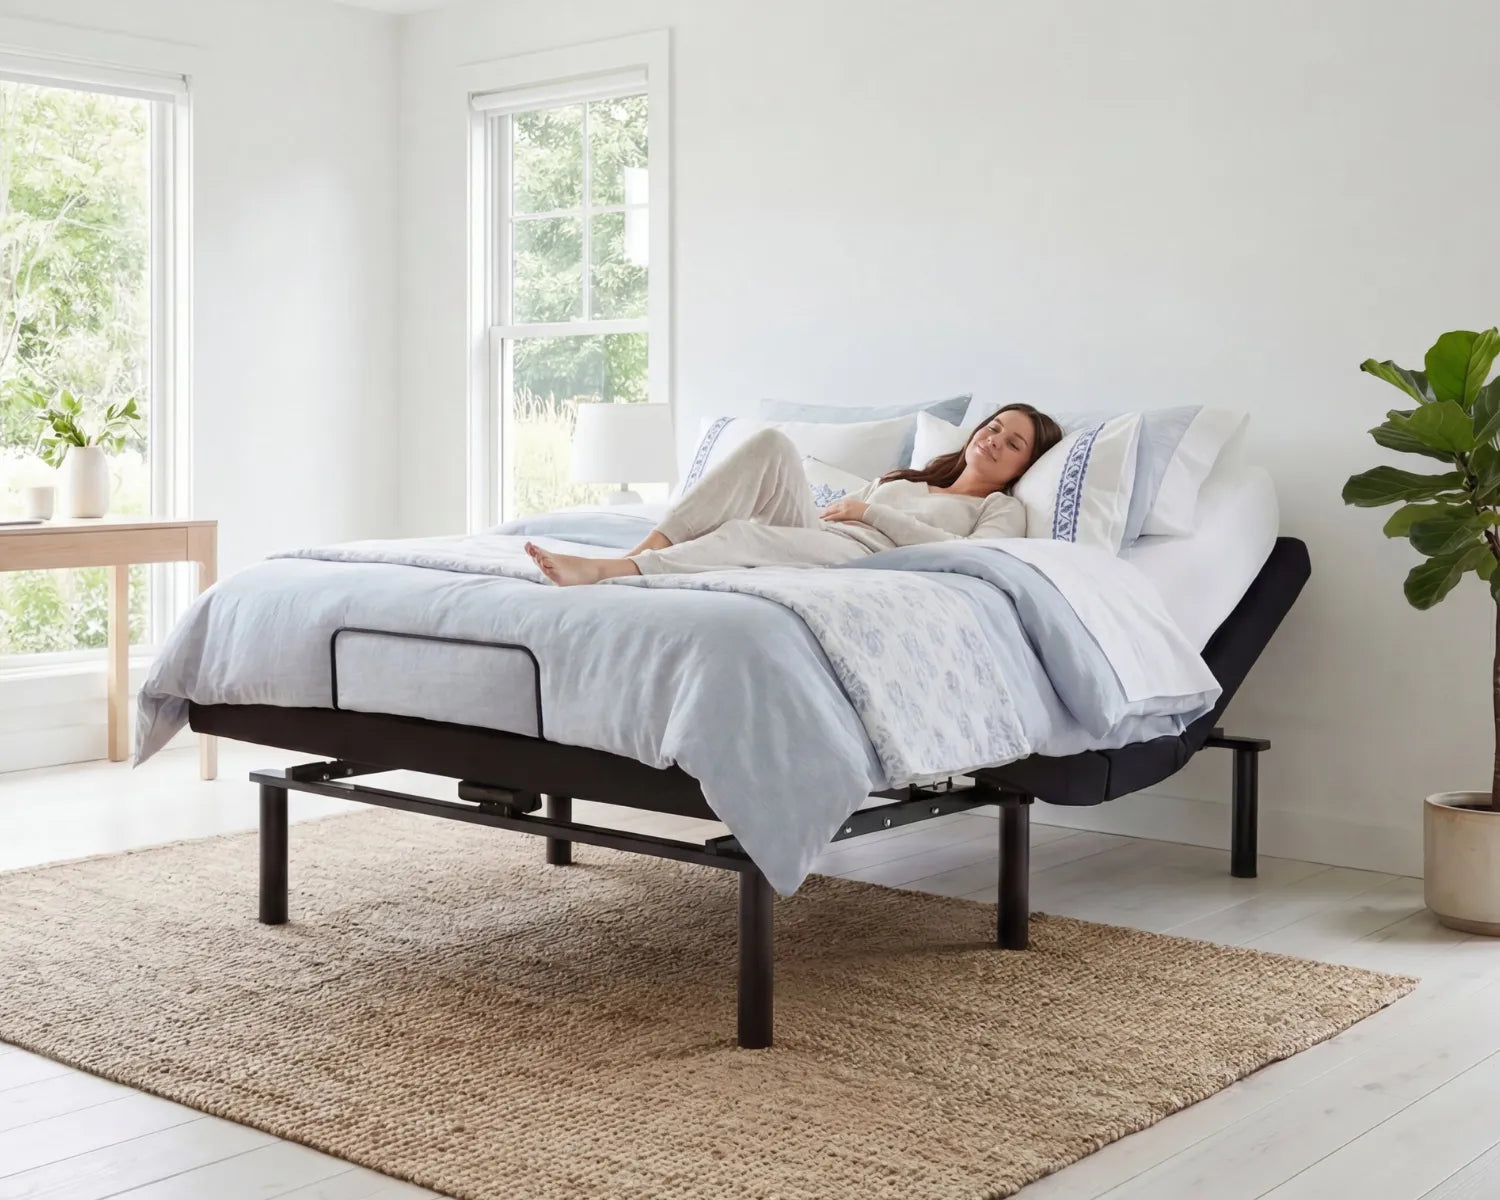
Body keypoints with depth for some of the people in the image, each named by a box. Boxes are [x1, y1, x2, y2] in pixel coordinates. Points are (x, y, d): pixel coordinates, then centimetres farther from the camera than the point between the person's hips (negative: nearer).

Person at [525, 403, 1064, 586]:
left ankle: (600, 572, -50)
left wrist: (871, 511, -3)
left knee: (745, 537, -34)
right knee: (771, 442, -20)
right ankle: (649, 549, -32)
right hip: (809, 529, 6)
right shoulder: (905, 477, 38)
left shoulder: (1003, 510, 18)